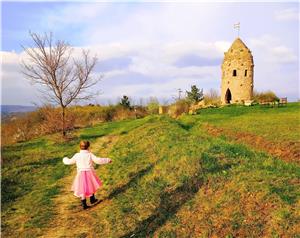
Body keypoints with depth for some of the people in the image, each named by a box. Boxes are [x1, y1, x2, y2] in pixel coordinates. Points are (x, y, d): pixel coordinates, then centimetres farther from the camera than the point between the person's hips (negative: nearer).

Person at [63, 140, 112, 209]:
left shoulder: (77, 155, 0)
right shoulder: (90, 154, -8)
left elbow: (69, 161, 12)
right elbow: (98, 160, -14)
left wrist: (65, 159, 34)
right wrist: (107, 160, -5)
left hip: (81, 174, 2)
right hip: (90, 173, -1)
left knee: (82, 189, 7)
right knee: (91, 186, 21)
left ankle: (84, 204, 11)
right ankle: (92, 199, 34)